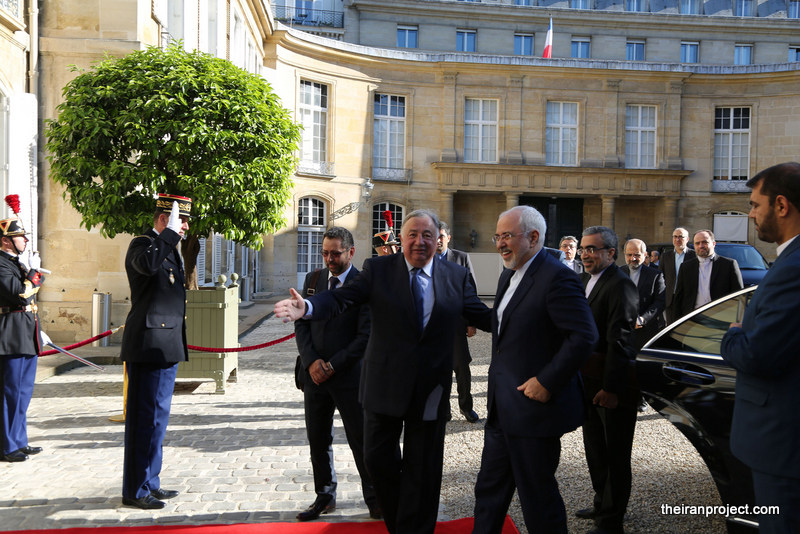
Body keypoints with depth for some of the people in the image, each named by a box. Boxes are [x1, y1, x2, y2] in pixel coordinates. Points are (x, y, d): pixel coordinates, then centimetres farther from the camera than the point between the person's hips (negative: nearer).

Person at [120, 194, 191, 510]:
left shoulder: (169, 248, 19)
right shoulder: (142, 244, -11)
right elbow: (147, 264, -37)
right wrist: (170, 232, -28)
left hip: (166, 349, 10)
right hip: (150, 348, -10)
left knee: (156, 418, 16)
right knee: (147, 419, -3)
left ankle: (150, 483, 27)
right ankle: (135, 490, 9)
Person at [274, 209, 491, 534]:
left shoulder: (457, 276, 2)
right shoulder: (378, 270, -3)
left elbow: (483, 317, 3)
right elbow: (341, 299, -12)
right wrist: (307, 307, -32)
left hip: (431, 391, 0)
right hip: (385, 386, 0)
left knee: (422, 470, 12)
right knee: (378, 459, 13)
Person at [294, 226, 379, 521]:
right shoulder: (313, 279, 7)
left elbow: (365, 336, -12)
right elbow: (301, 323, 6)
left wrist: (333, 366, -13)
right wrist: (311, 361, -7)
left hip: (349, 376, -5)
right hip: (314, 375, 5)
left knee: (361, 441, 5)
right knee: (318, 441, 13)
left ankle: (374, 500, 21)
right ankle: (325, 496, 30)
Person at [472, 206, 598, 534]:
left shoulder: (557, 277, -18)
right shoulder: (509, 275, 12)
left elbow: (584, 336, -23)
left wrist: (546, 382, -22)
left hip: (534, 408, -9)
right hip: (502, 409, 9)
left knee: (537, 495, 6)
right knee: (489, 490, 18)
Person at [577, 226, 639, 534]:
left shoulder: (620, 285, -18)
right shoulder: (585, 281, 10)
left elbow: (619, 341, -22)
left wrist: (611, 387, -22)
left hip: (613, 387, -9)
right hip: (590, 382, 9)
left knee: (615, 454, 5)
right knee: (595, 448, 20)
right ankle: (602, 505, 37)